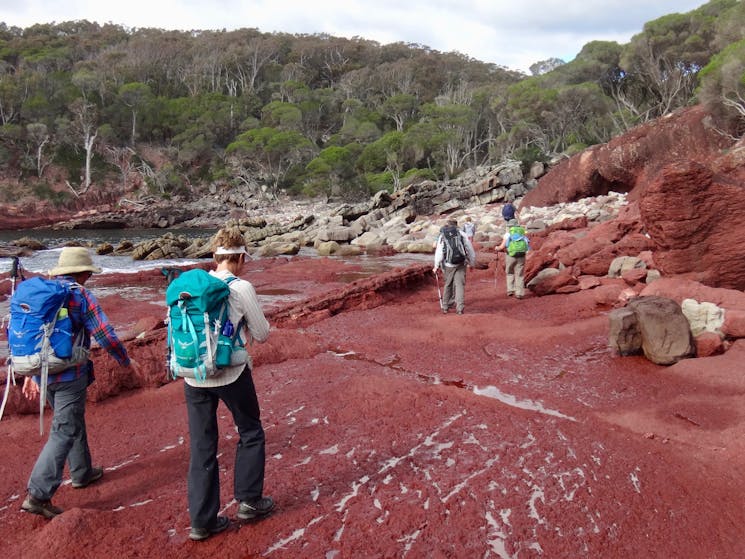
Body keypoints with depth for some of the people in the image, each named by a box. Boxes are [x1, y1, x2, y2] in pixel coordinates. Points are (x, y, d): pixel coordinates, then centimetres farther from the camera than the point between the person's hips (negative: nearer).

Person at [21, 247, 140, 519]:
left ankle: (82, 473, 37)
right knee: (63, 432, -2)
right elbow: (105, 335, -12)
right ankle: (38, 495, -6)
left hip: (42, 372, 8)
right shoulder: (80, 295, -11)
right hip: (69, 375, -8)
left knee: (73, 422, 23)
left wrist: (30, 373, 21)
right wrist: (127, 361, 2)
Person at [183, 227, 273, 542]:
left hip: (193, 377, 4)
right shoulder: (241, 288, -10)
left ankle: (202, 520, 20)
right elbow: (262, 335, -4)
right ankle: (249, 501, 26)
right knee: (250, 433, 19)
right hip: (231, 375, -4)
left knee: (202, 447, 13)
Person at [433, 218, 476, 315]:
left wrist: (436, 266, 4)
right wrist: (472, 263, 13)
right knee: (459, 285, 0)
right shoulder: (462, 234, 4)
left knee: (448, 285, 16)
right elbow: (469, 249, 5)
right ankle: (460, 308, -9)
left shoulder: (442, 236, 6)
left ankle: (445, 307, 20)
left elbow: (438, 252, 1)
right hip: (460, 264, -1)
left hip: (447, 265, 1)